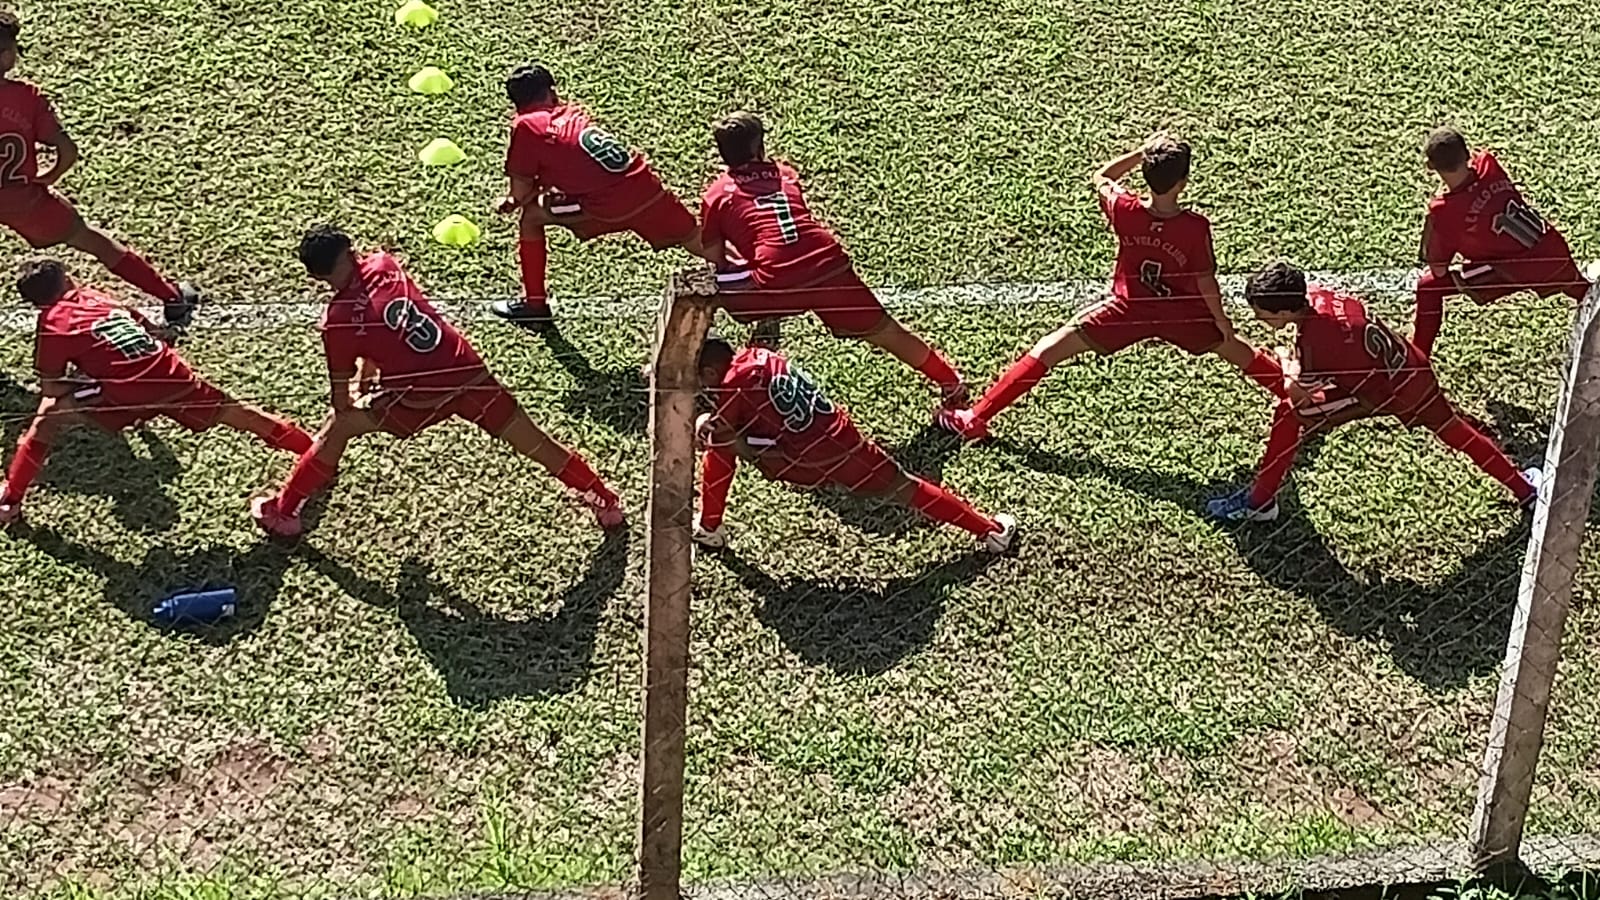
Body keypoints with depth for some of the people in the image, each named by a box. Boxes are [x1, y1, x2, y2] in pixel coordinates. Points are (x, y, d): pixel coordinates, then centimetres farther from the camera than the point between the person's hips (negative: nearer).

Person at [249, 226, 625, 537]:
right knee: (533, 442, 16)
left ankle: (283, 511, 24)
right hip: (469, 372, 4)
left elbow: (342, 400, 3)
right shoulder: (383, 264, 6)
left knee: (337, 429, 15)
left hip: (421, 397, -4)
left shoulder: (337, 321, -5)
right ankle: (604, 502, 24)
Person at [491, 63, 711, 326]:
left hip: (606, 206, -5)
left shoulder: (526, 126, 2)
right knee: (695, 239, 21)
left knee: (530, 218, 13)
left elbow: (521, 193, 4)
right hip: (646, 186, 6)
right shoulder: (571, 113, 21)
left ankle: (535, 304, 17)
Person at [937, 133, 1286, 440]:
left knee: (1049, 349, 6)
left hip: (1128, 311, 0)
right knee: (1236, 350, 24)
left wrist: (1143, 151, -2)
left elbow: (1101, 177, 2)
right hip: (1182, 315, 0)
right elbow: (1205, 281, -13)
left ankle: (976, 417, 3)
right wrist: (1220, 319, 4)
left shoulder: (1124, 210, -20)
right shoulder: (1196, 227, -25)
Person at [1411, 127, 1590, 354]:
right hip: (1555, 254, 6)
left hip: (1515, 273, -6)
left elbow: (1439, 270, -3)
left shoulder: (1442, 211, -17)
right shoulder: (1488, 164, -4)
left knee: (1429, 288, 5)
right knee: (1583, 291, 40)